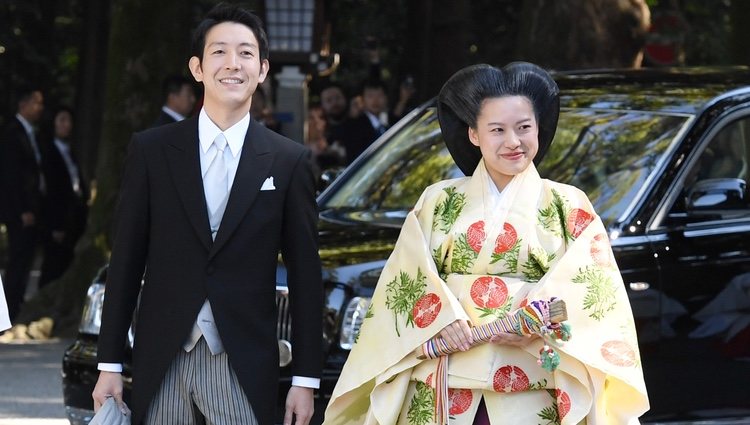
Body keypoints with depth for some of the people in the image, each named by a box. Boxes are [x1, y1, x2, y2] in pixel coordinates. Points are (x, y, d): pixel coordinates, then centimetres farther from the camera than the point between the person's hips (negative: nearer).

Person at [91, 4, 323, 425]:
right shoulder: (152, 151, 4)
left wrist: (306, 378, 1)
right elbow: (126, 262, 6)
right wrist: (110, 365, 3)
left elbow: (305, 275, 3)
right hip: (162, 363, 1)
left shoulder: (289, 161, 2)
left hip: (244, 368, -1)